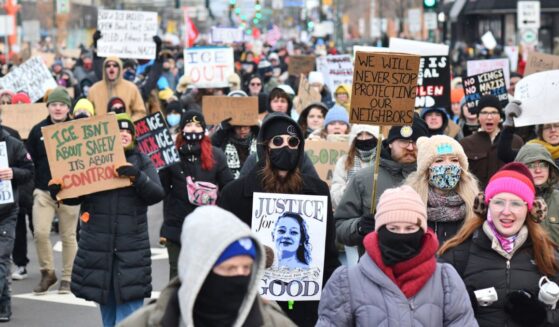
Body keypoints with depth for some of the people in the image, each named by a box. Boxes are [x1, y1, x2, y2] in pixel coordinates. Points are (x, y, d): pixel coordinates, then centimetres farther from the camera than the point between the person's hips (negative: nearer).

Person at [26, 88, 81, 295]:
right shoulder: (38, 130, 5)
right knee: (40, 232, -10)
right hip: (43, 191, 1)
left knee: (68, 236, 5)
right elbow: (29, 159, 9)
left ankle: (67, 278, 15)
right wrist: (32, 185, 1)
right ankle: (47, 273, 8)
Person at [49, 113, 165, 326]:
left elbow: (156, 194, -5)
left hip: (131, 247, -1)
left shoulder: (142, 162, 7)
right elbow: (74, 196, 7)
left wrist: (137, 177, -22)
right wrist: (57, 191, -15)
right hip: (97, 246, 2)